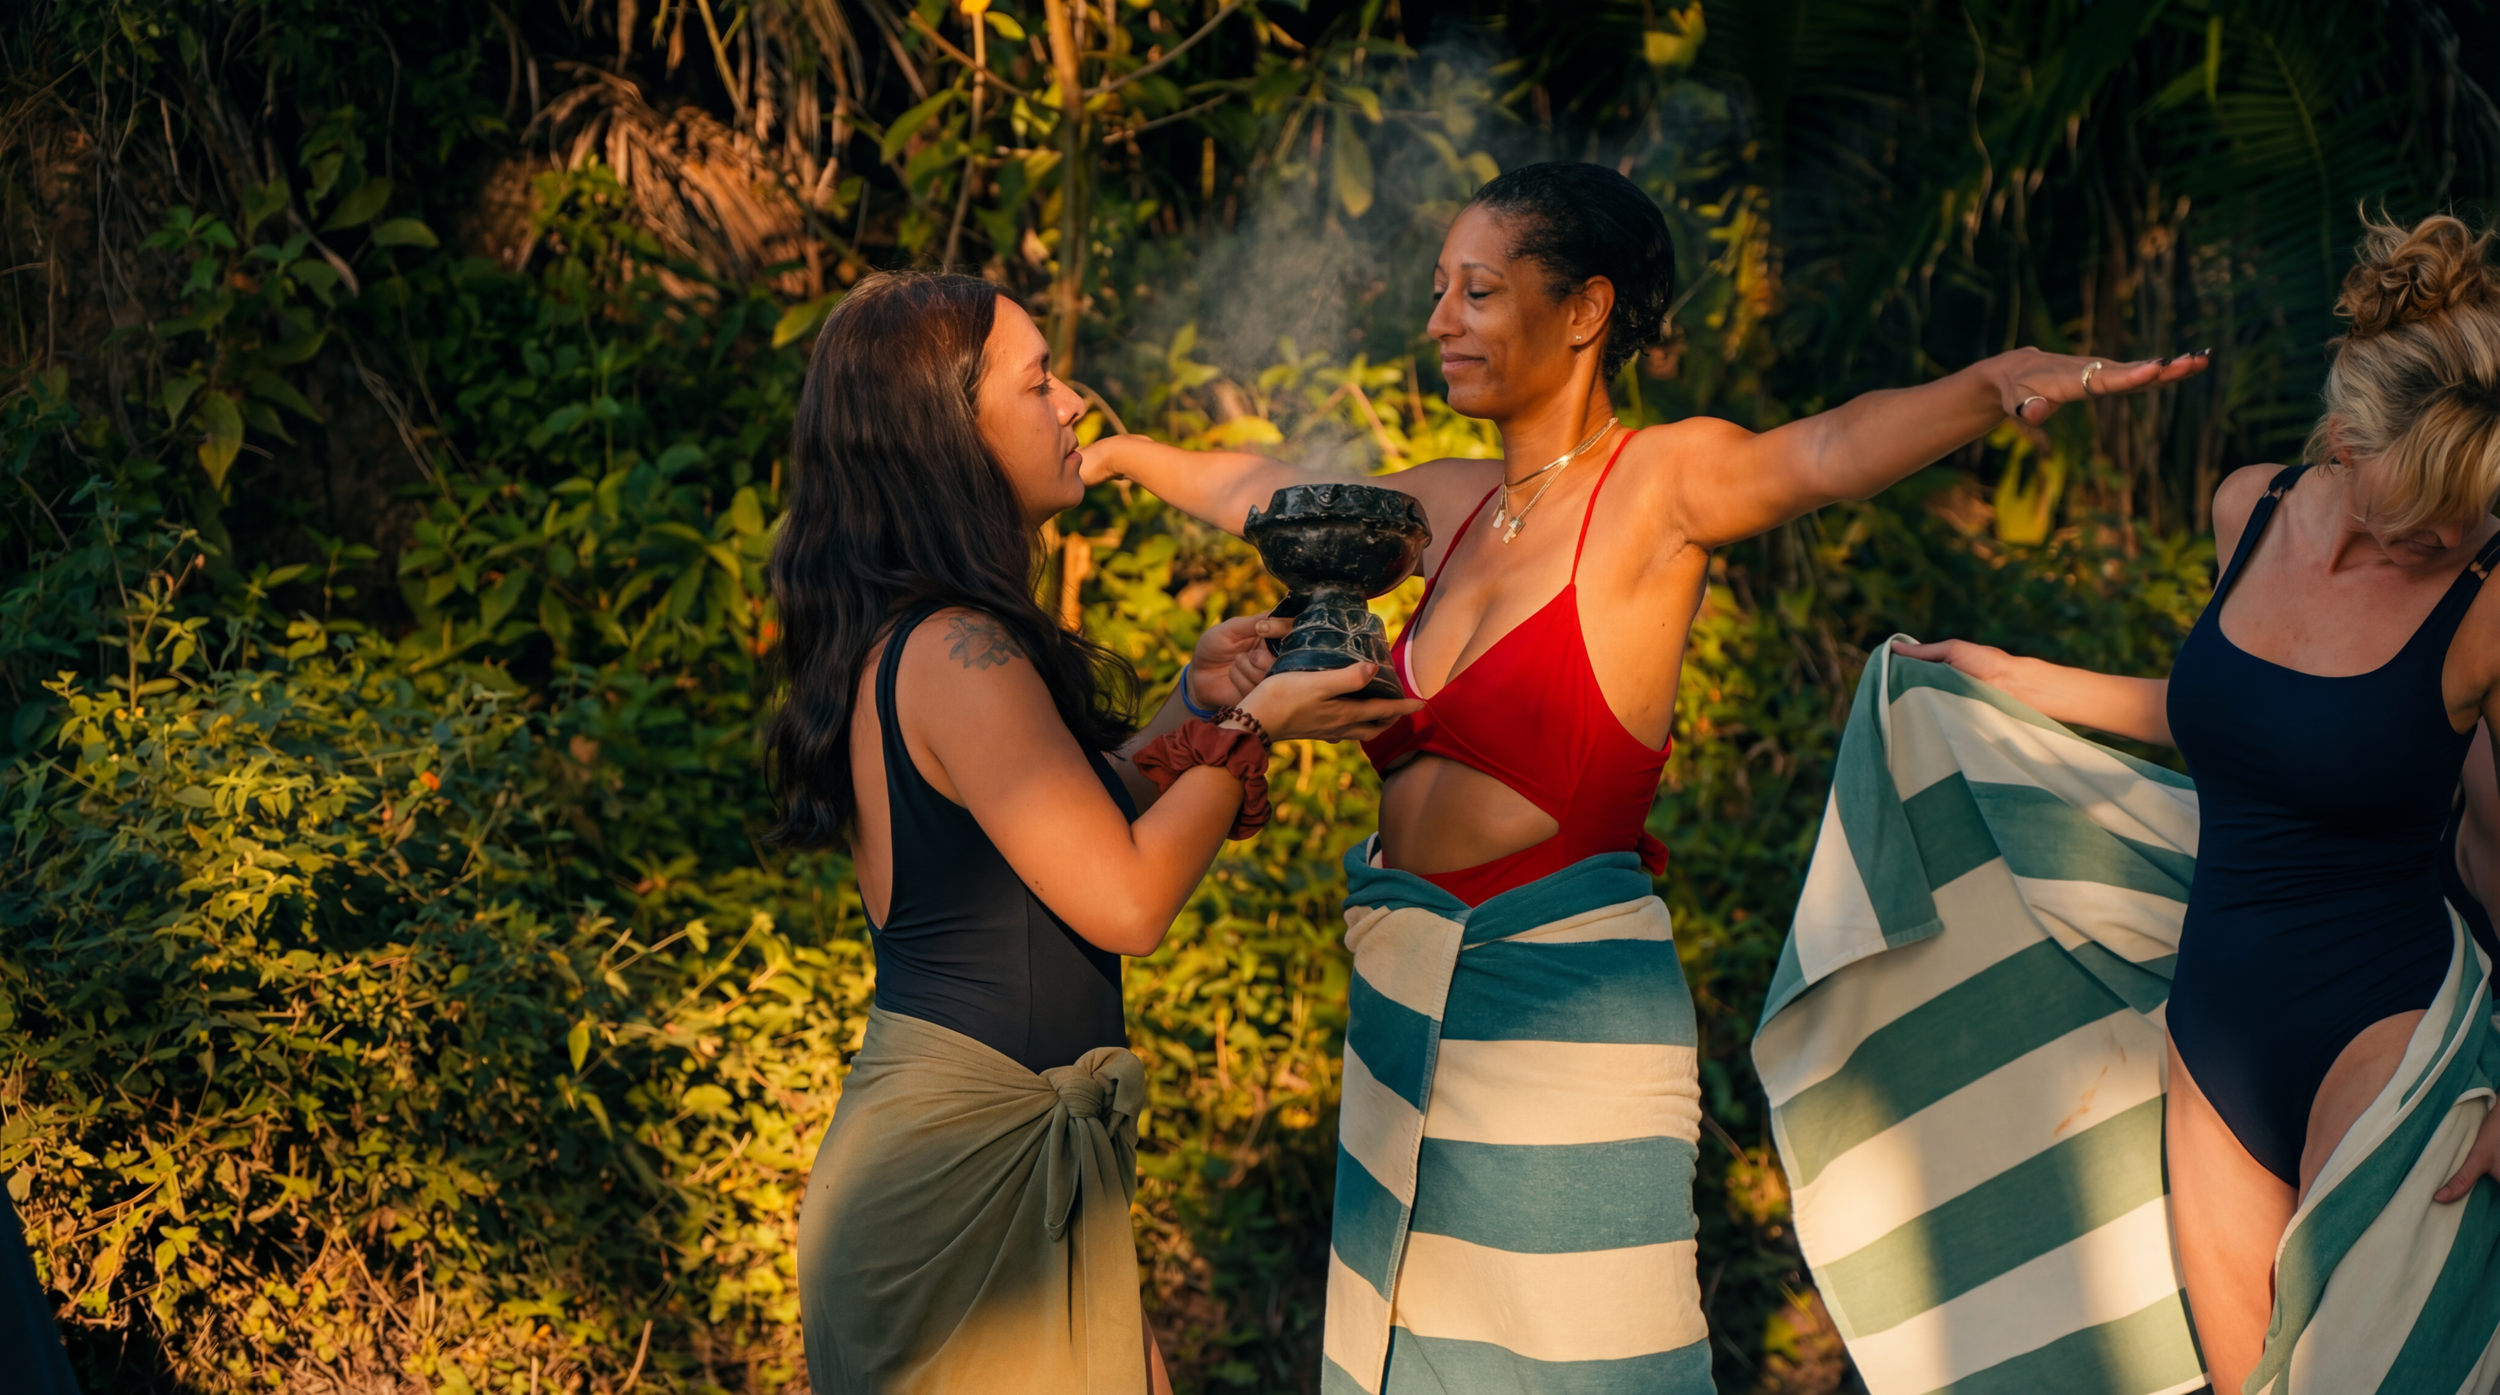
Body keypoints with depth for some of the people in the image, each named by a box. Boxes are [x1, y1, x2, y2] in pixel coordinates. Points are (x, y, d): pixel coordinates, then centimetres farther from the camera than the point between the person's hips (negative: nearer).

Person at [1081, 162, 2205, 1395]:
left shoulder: (1664, 484, -8)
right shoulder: (1451, 505, 12)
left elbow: (1823, 453, -28)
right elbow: (1263, 490, 30)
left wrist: (2001, 384, -47)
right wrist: (1120, 452, 44)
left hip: (1563, 1006, -7)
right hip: (1411, 1010, 7)